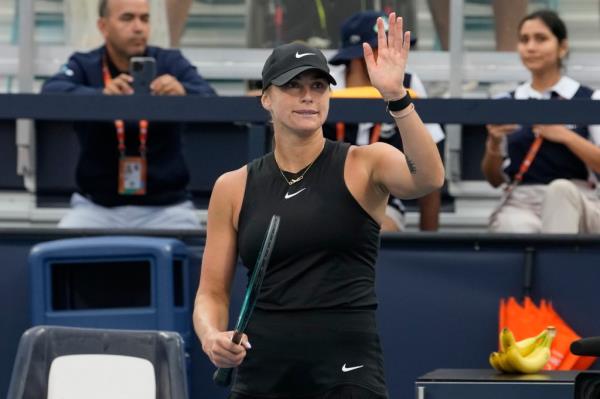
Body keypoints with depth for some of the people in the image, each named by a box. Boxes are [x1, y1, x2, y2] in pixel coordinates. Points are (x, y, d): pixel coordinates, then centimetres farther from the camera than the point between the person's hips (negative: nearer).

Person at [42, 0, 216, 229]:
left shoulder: (171, 63, 3)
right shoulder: (83, 66, 2)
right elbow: (50, 96, -19)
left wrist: (183, 93, -37)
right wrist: (102, 95, -38)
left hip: (165, 207, 0)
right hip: (96, 207, 0)